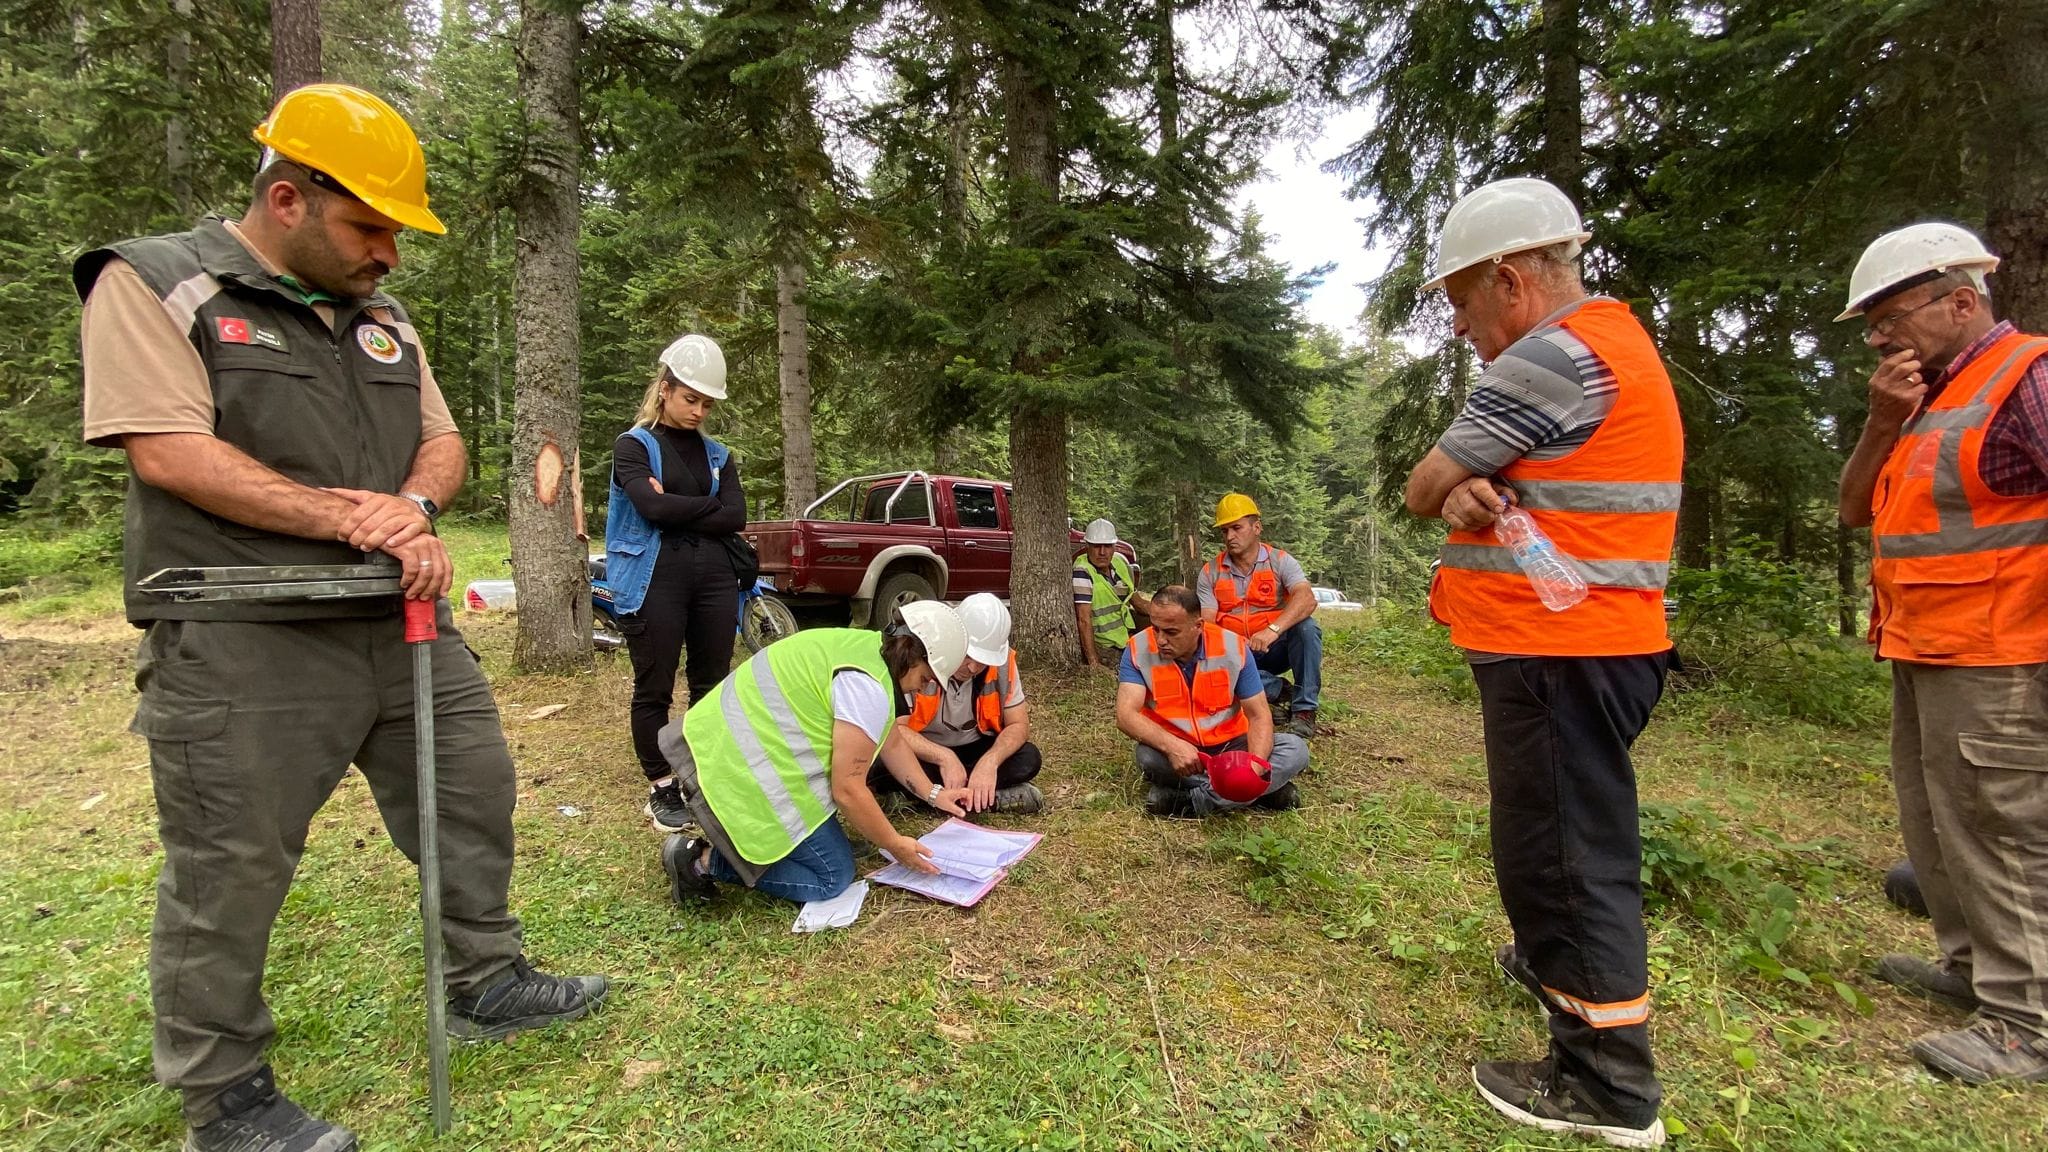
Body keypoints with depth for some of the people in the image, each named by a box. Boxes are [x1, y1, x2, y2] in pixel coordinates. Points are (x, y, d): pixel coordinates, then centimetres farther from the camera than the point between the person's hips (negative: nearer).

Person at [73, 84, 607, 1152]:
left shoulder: (384, 318, 15)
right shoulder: (154, 285, -3)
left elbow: (442, 441, 12)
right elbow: (169, 453, -15)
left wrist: (413, 507, -10)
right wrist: (351, 517, -18)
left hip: (403, 624, 7)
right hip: (241, 644, -6)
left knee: (471, 796, 12)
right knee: (229, 871, 4)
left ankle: (487, 981, 32)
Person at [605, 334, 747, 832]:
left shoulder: (717, 454, 15)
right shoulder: (634, 445, 3)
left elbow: (736, 517, 1)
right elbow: (653, 506, -14)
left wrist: (678, 511, -8)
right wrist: (709, 505, -3)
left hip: (714, 577, 4)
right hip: (655, 579, -4)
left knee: (712, 685, 8)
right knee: (654, 690, 2)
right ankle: (661, 788, 15)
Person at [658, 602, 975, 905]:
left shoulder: (870, 649, 9)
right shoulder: (867, 686, -22)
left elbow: (892, 743, 20)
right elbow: (848, 790, -18)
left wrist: (933, 794, 17)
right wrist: (895, 845, -6)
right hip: (747, 769, -10)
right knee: (831, 878, -2)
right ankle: (705, 860, -1)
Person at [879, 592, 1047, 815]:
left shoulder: (1002, 661, -16)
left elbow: (1019, 724, -11)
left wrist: (990, 761, -31)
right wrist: (944, 757, -36)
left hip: (973, 749, 3)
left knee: (1028, 759, -23)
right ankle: (993, 796, -23)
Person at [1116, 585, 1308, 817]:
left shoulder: (1233, 647, -10)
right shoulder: (1139, 650, -14)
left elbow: (1259, 715, -8)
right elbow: (1125, 715, -23)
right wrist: (1171, 746, -41)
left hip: (1228, 747, 2)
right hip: (1174, 751, -1)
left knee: (1295, 749, -20)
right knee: (1149, 757, -35)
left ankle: (1187, 801, -25)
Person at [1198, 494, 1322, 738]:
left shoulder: (1280, 562, -5)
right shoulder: (1211, 572, 2)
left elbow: (1307, 599, -24)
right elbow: (1206, 622, -5)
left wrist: (1273, 630, -40)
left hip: (1275, 649, -1)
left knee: (1306, 627, -30)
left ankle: (1304, 710, -19)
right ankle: (1274, 688, -13)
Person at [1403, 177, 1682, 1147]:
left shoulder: (1551, 358, -17)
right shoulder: (1609, 344, 18)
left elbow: (1422, 490, -11)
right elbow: (1455, 494, 11)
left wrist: (1456, 493, 7)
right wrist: (1474, 498, -9)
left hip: (1559, 655, -11)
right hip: (1585, 642, 11)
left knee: (1568, 850, -1)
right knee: (1552, 833, 25)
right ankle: (1549, 961, 46)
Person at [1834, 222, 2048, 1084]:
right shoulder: (1931, 394, 15)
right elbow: (1856, 509, 13)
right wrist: (1881, 423, 0)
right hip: (1923, 656, 9)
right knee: (1934, 825, 18)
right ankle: (1972, 967, 33)